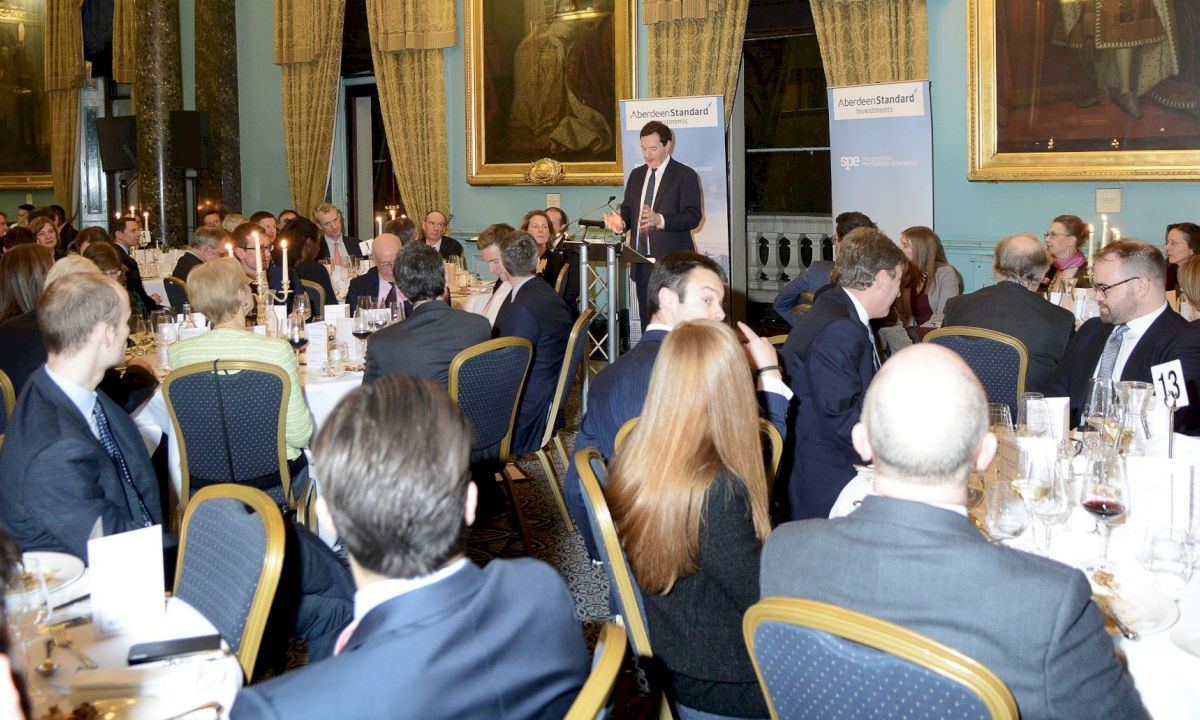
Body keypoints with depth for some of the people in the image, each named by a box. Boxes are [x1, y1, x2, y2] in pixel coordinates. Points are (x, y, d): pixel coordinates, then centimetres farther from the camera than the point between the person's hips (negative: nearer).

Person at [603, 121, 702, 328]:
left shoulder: (685, 175, -3)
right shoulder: (636, 175, 16)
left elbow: (693, 217, -12)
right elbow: (627, 209, 18)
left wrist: (660, 220, -29)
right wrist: (621, 222, -7)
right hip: (641, 263, 6)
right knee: (647, 324, 9)